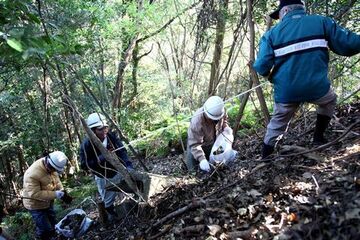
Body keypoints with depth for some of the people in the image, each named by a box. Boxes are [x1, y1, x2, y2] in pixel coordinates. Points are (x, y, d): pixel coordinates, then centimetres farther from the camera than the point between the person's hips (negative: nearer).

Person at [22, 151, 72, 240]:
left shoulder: (51, 166, -15)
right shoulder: (32, 174, -37)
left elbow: (56, 179, 0)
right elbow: (34, 194, -35)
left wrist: (62, 191, -14)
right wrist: (55, 194, -33)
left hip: (48, 201, 7)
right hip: (36, 205, -7)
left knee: (53, 224, 23)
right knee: (45, 229, -2)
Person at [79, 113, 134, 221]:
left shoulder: (111, 136, -19)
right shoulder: (86, 145, -26)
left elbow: (122, 151, -22)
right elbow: (84, 165, -26)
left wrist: (129, 166, -38)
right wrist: (102, 157, -34)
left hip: (118, 172, 3)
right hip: (103, 178, -2)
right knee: (108, 201, 15)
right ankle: (112, 214, 47)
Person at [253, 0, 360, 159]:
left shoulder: (272, 33, 2)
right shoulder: (322, 22, 2)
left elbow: (262, 67, -6)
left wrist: (270, 75, 16)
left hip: (286, 92, 1)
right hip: (317, 87, 0)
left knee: (276, 126, 20)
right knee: (329, 100, 34)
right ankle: (318, 137, 31)